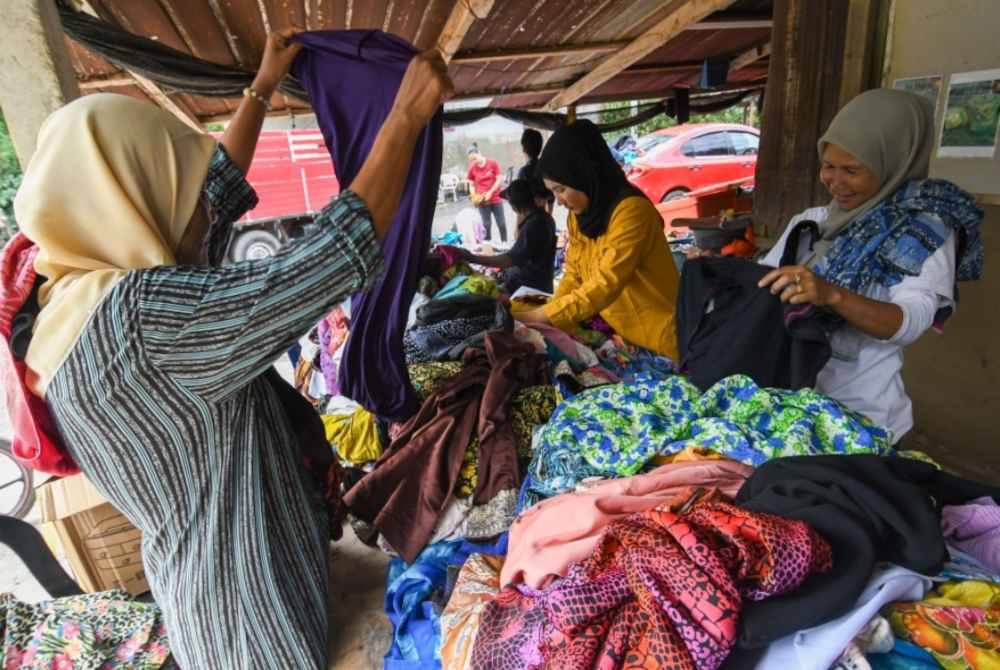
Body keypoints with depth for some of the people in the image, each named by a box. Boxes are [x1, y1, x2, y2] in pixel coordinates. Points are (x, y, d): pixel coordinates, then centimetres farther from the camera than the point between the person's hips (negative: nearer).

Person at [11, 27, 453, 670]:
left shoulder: (90, 293, -2)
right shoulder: (137, 314, -31)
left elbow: (224, 191, 9)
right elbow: (338, 254, -33)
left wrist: (262, 88, 18)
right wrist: (408, 115, -22)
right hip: (247, 601, -8)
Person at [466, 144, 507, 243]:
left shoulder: (493, 163, -7)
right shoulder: (472, 168, -1)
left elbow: (500, 180, -7)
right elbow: (471, 185, 6)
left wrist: (490, 192, -14)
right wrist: (474, 196, -11)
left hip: (496, 199, -1)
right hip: (482, 201, 1)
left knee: (501, 223, 5)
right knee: (486, 224, 3)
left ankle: (504, 243, 18)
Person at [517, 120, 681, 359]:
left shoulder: (632, 210, -23)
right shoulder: (579, 215, 1)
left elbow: (604, 286, -28)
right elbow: (573, 277, 2)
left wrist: (540, 318, -27)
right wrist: (551, 327, -12)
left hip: (657, 342, -7)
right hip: (616, 335, 7)